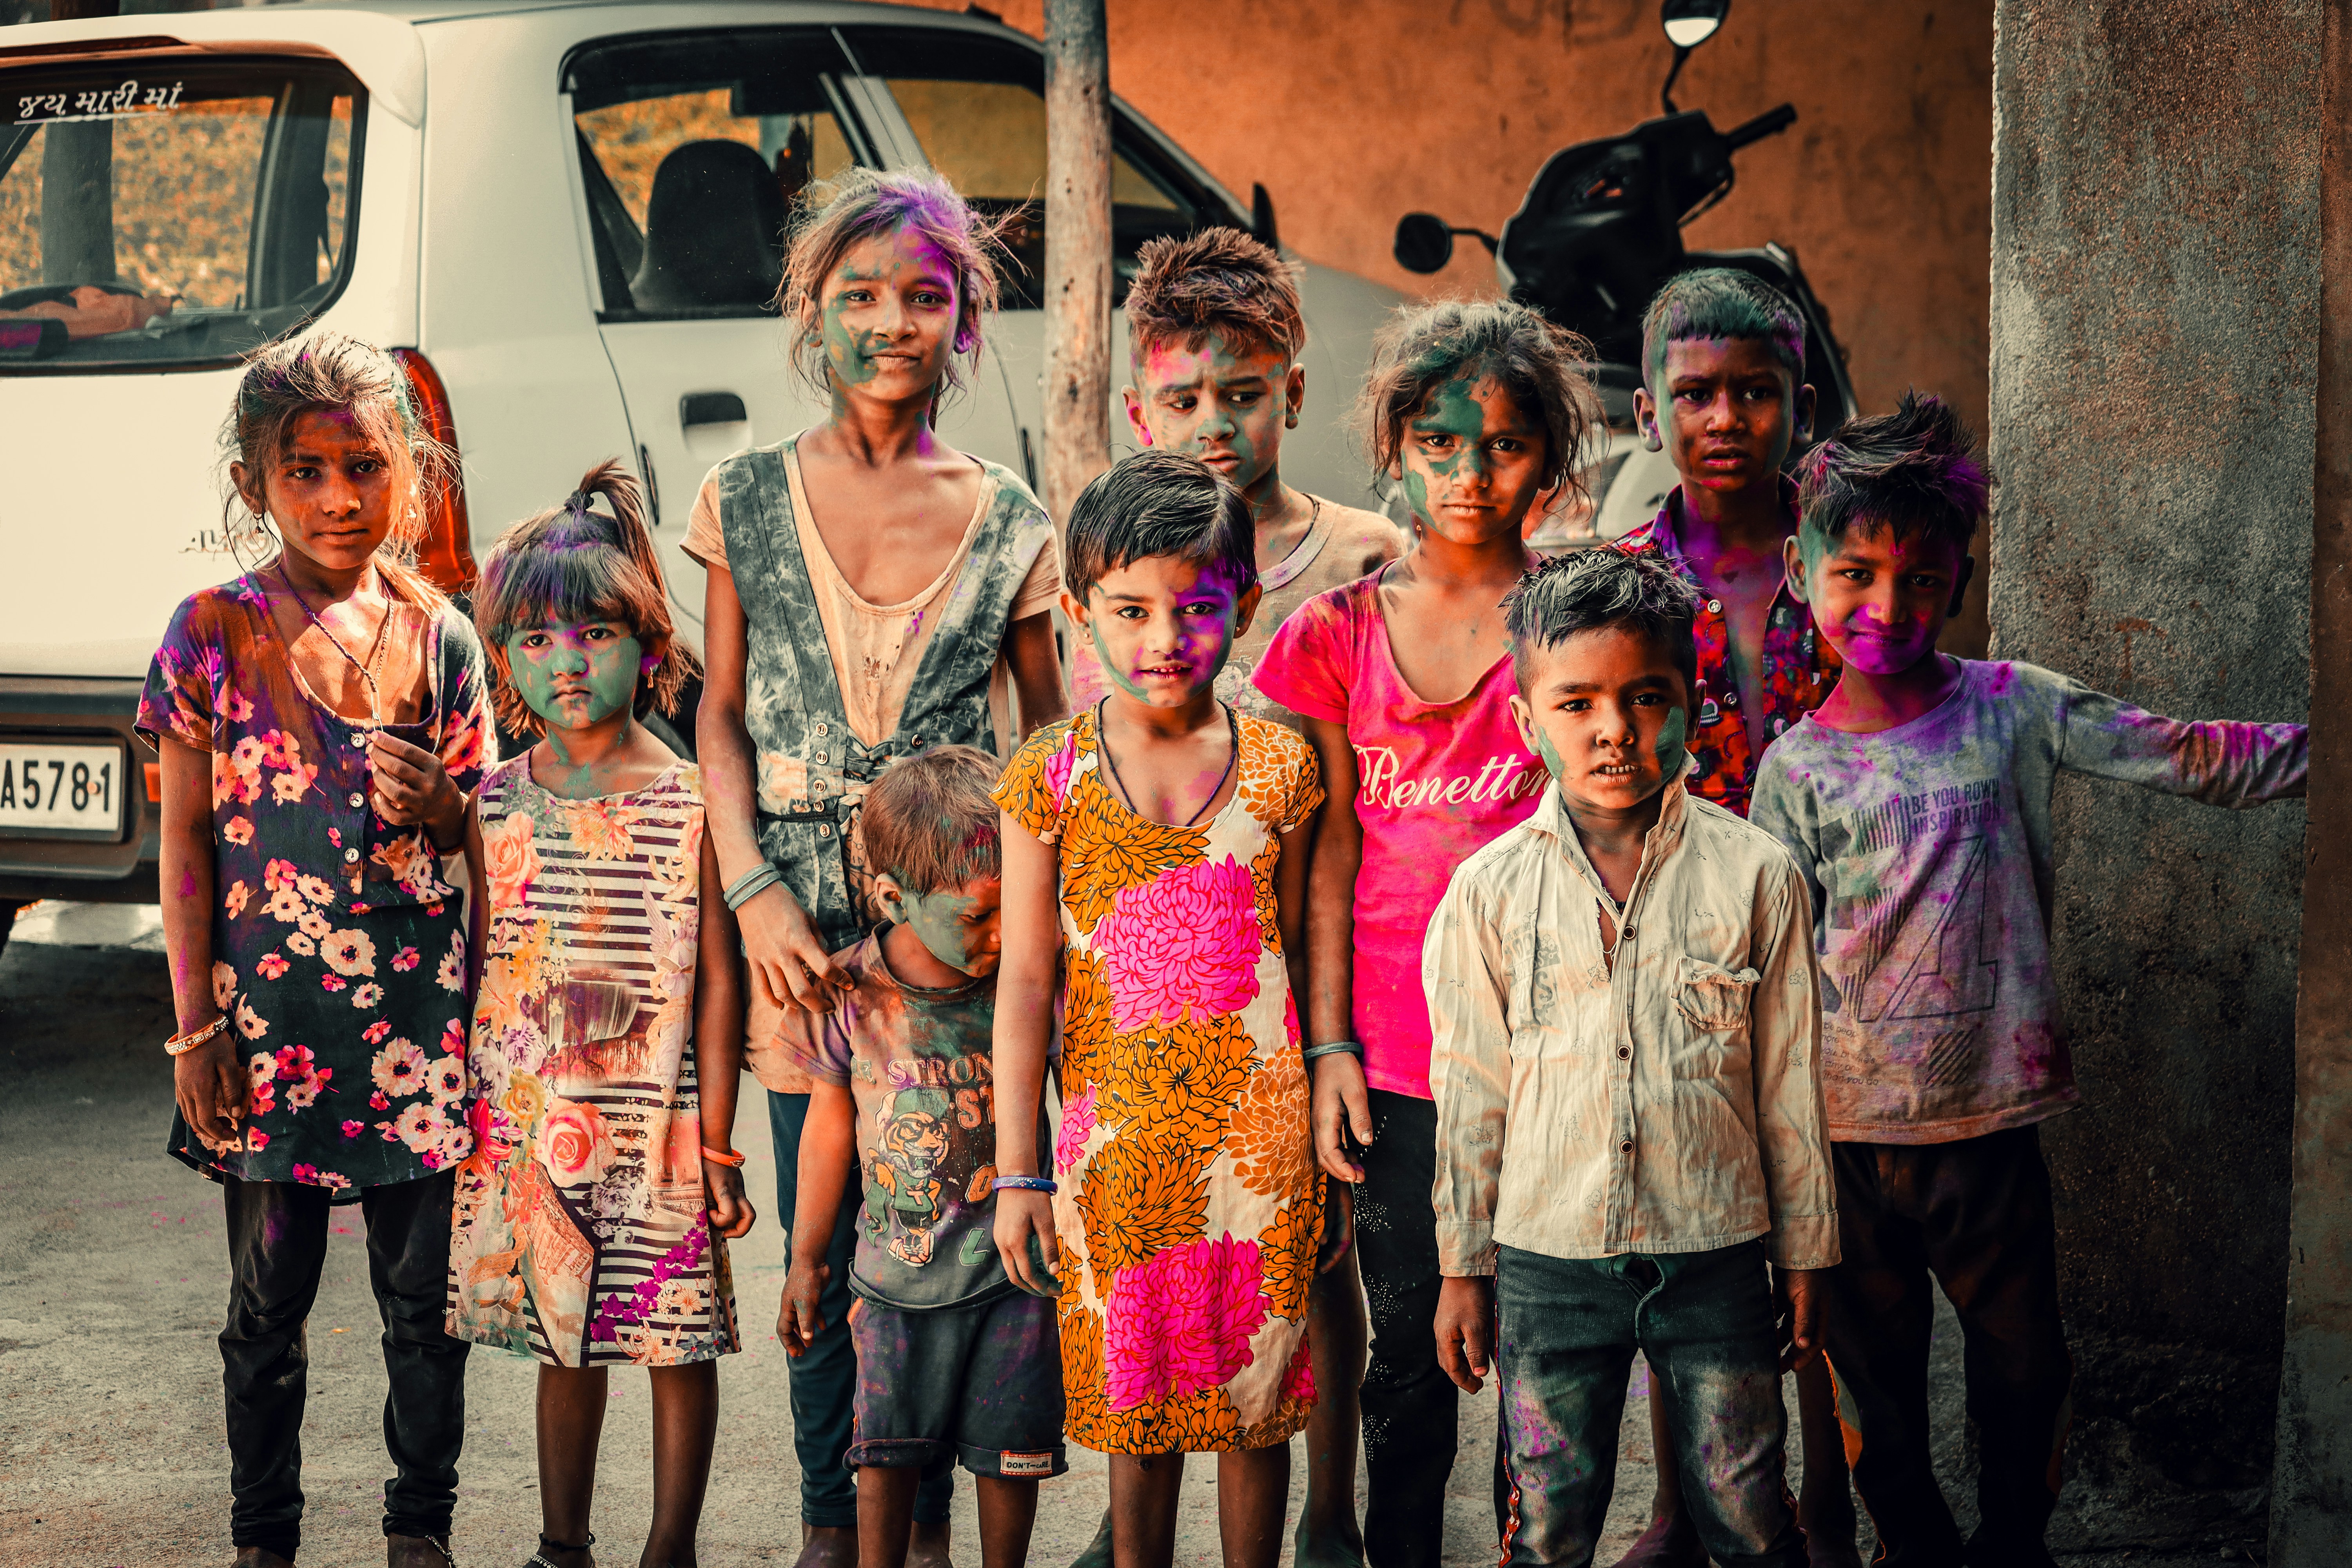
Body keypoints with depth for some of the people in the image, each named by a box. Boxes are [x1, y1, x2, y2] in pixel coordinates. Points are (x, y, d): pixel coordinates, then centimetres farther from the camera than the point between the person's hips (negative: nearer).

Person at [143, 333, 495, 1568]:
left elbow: (485, 833, 12)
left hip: (421, 1013, 1)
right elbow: (186, 839, 0)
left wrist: (436, 806, -12)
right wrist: (195, 1024, -3)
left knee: (425, 1299, 8)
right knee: (268, 1304, 10)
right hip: (272, 1010, -1)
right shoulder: (215, 632, -2)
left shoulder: (438, 635, 3)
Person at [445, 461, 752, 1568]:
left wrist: (715, 1144, -6)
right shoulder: (498, 804, 3)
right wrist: (467, 1115, 7)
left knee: (677, 1344, 3)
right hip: (530, 1123, 3)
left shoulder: (686, 803, -7)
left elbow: (717, 982, -5)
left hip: (654, 1119, -3)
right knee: (562, 1342, 14)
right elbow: (479, 966, 10)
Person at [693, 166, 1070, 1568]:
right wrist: (754, 894, -6)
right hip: (804, 917, 0)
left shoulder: (1008, 522, 5)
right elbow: (721, 716, 6)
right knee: (822, 1238, 3)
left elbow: (1052, 734, 9)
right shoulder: (749, 500, 6)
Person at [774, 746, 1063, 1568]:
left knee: (1010, 1448, 9)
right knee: (887, 1449, 8)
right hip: (897, 1271, 0)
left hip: (1011, 1265, 0)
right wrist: (806, 1261, 9)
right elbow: (831, 1126, 3)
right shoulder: (850, 995, -10)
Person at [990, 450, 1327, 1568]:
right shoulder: (1051, 777, -4)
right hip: (1117, 1139, 0)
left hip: (1258, 1130, 0)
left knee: (1257, 1404, 9)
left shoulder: (1278, 764, -2)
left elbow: (1296, 956, 6)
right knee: (1135, 1398, 10)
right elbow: (1026, 979, -1)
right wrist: (1015, 1174, -1)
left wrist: (1323, 1110, 7)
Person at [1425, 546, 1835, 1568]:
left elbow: (1790, 1082, 2)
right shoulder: (1490, 890, -3)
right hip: (1549, 1256, 1)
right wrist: (1464, 1267, 6)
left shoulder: (1756, 873, -4)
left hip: (1717, 1255, 0)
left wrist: (1805, 1255, 6)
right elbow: (1470, 1095, 4)